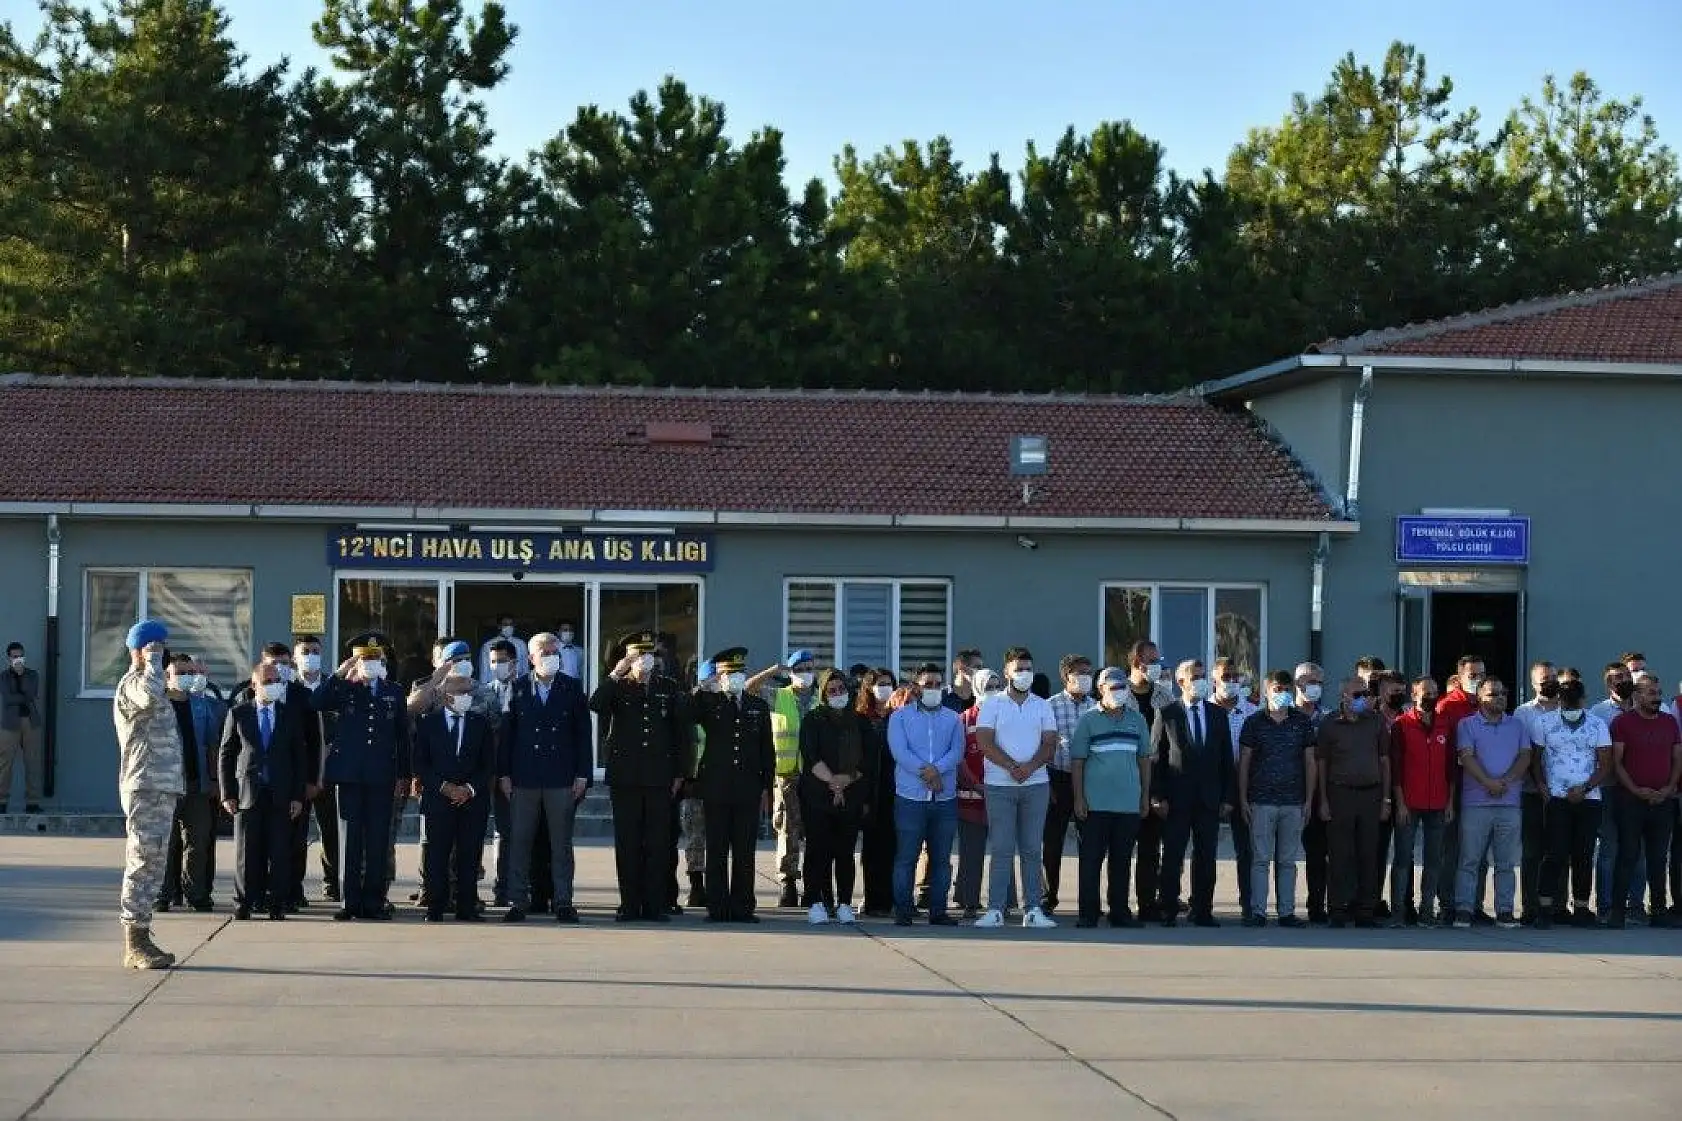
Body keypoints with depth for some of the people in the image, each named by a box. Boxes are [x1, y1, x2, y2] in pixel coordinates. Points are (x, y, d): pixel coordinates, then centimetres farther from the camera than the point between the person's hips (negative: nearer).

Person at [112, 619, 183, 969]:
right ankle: (135, 944, -10)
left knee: (152, 864, 10)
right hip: (145, 789, -10)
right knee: (143, 863, -10)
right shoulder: (131, 684, -9)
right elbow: (151, 695, -34)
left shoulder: (145, 684, 23)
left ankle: (140, 939, 14)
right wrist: (153, 660, -19)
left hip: (162, 789, 10)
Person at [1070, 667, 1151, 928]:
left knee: (1122, 860, 8)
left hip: (1129, 803, 3)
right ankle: (1088, 914, 1)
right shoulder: (1088, 720, 0)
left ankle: (1120, 912, 14)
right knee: (1091, 859, -3)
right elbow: (1077, 760, 0)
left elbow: (1144, 758, 16)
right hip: (1095, 804, -3)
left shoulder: (1137, 720, 11)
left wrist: (1145, 796, 11)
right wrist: (1078, 798, -6)